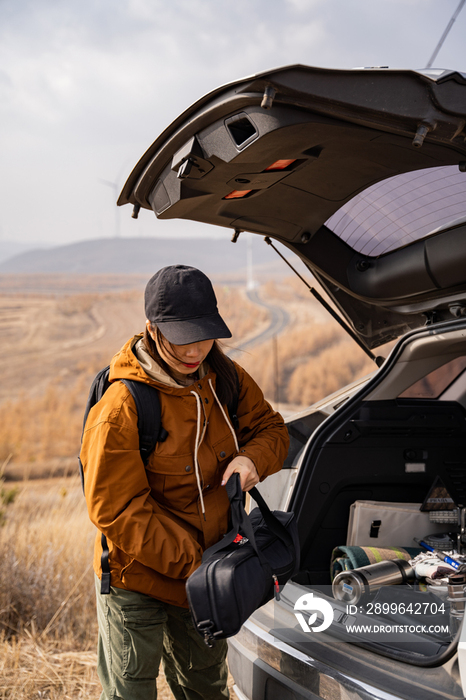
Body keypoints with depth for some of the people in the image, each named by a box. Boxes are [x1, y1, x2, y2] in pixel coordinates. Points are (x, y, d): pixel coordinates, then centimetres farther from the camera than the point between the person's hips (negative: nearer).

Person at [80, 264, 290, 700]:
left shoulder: (224, 379, -5)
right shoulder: (120, 407, -26)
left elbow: (270, 427, 9)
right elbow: (116, 510, -23)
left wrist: (253, 458, -16)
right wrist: (191, 563, -24)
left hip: (206, 569, 6)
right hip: (137, 581, -6)